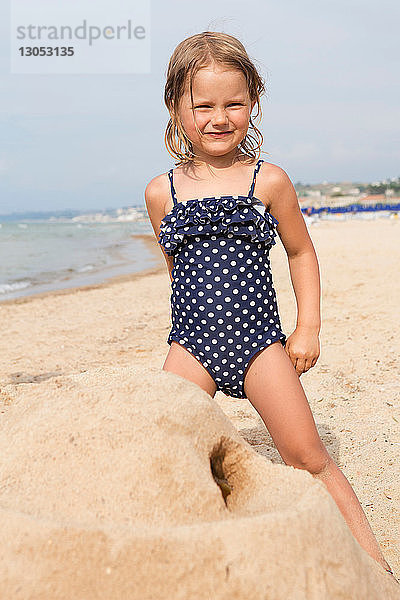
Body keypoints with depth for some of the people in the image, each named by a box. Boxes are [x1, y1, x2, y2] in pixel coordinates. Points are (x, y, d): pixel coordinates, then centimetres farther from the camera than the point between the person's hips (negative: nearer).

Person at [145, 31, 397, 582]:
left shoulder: (269, 181, -2)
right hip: (192, 345, 2)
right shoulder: (161, 192, 2)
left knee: (308, 457, 1)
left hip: (258, 341, -1)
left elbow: (301, 252, 9)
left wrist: (308, 328, 3)